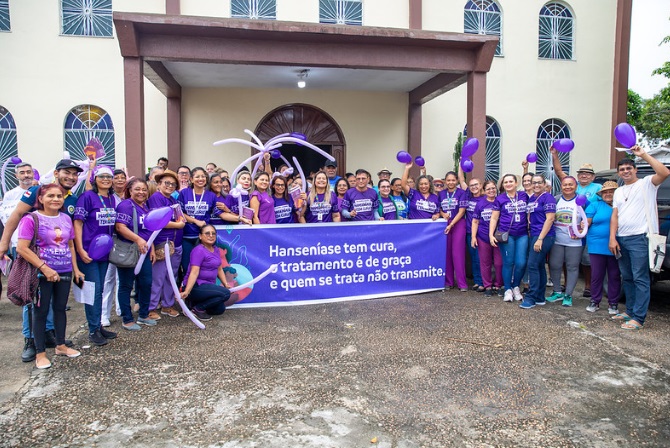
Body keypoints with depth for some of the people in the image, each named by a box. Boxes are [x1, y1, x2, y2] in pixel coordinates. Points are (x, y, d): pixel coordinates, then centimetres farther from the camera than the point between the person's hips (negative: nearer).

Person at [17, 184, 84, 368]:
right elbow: (21, 248, -17)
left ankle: (61, 345, 29)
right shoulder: (31, 219, -11)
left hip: (64, 272, 5)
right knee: (41, 311, 5)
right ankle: (40, 353, 15)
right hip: (42, 273, -5)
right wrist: (44, 268, -21)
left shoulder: (66, 218, 7)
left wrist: (75, 269, 10)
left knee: (60, 308, 15)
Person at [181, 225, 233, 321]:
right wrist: (186, 292, -34)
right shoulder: (199, 250, -16)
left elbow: (219, 269, 18)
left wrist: (225, 284, 7)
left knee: (220, 309, 2)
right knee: (225, 293, -23)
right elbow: (194, 273, -25)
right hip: (196, 287, -9)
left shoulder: (216, 250, 10)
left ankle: (193, 303, 15)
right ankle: (197, 309, -9)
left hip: (208, 286, 9)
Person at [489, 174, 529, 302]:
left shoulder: (524, 196, 8)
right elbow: (494, 218, 3)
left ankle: (516, 287, 20)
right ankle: (508, 290, 15)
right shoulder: (500, 199, 2)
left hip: (522, 235, 2)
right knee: (508, 262, 2)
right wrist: (491, 235, -5)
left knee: (521, 263, -2)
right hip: (506, 235, -2)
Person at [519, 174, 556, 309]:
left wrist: (540, 239, -18)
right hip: (534, 236, 8)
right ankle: (540, 298, 18)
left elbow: (550, 219, -15)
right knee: (539, 266, 11)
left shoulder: (547, 198, -9)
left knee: (532, 265, -10)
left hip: (544, 236, -8)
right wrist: (530, 234, 8)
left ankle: (531, 298, -4)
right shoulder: (531, 199, 14)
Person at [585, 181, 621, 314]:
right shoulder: (595, 205, 7)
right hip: (597, 246, 0)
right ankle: (595, 301, 15)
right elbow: (587, 222, 0)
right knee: (596, 275, 4)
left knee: (614, 276, 7)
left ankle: (613, 303, 18)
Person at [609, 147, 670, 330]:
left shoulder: (646, 183, 1)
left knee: (640, 279, -7)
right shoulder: (618, 191, 19)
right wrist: (612, 238, 1)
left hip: (639, 238, -7)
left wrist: (644, 155, -18)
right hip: (621, 239, 7)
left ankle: (638, 318, -7)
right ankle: (630, 311, 23)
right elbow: (614, 216, 12)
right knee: (627, 278, 13)